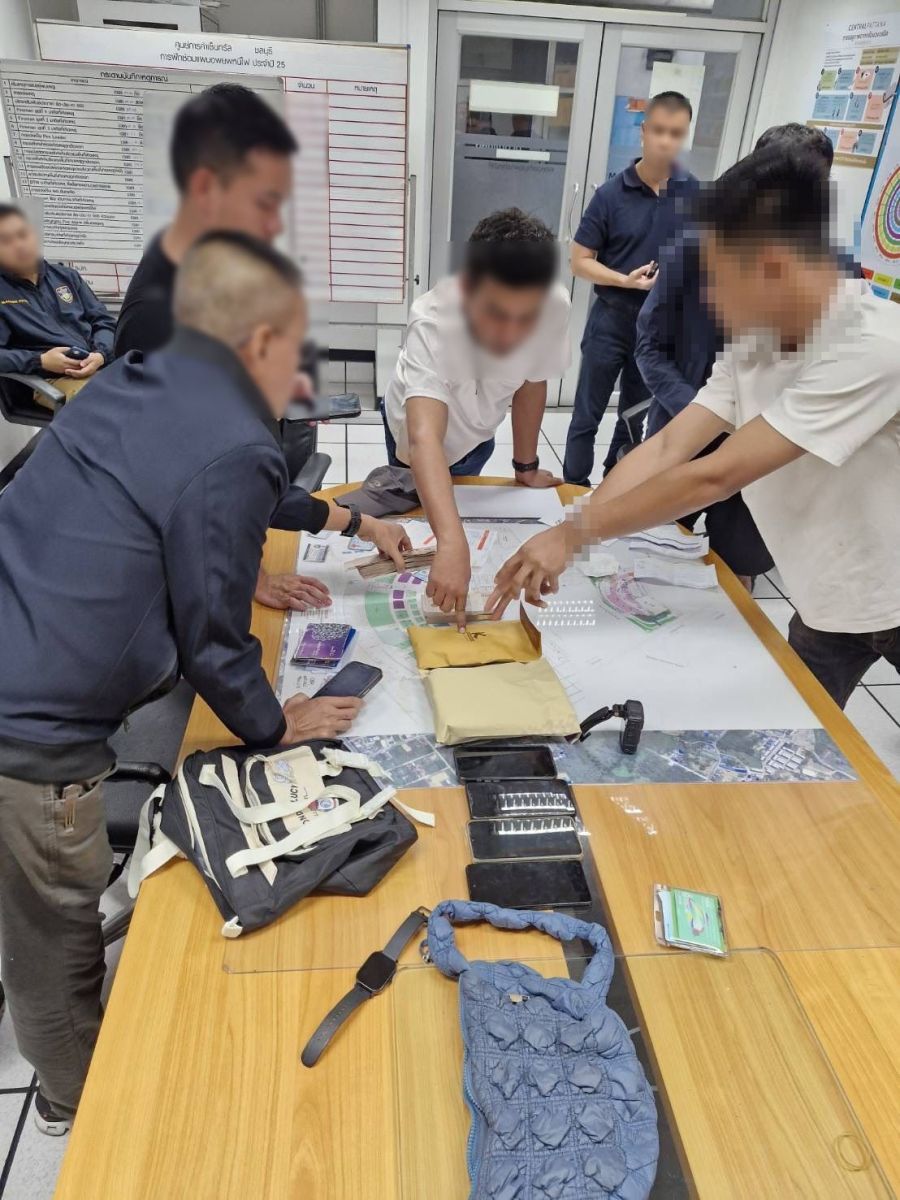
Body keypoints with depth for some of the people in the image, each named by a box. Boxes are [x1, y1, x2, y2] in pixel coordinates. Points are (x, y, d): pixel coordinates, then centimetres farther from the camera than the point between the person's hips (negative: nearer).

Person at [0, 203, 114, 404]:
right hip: (52, 380, -5)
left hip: (102, 367, 5)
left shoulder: (66, 275, 20)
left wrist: (100, 354, -5)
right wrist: (40, 361, -17)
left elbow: (103, 321, 17)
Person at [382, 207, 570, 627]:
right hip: (418, 426, -3)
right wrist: (452, 544, -72)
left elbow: (531, 383, -15)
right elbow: (426, 437, -58)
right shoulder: (433, 323, -45)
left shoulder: (556, 307, -34)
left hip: (475, 430, 3)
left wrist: (526, 467, -1)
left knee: (457, 503, 23)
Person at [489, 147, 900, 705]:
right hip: (829, 603, 6)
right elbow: (665, 449, -11)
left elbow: (716, 477, -32)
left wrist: (573, 533, -25)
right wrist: (553, 549, -19)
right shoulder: (752, 342, -5)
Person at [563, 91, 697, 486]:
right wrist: (624, 280, -20)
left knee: (635, 416, 15)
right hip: (611, 318, -2)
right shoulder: (611, 194, -8)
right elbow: (578, 261, -6)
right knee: (587, 415, 4)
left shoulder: (694, 193, -1)